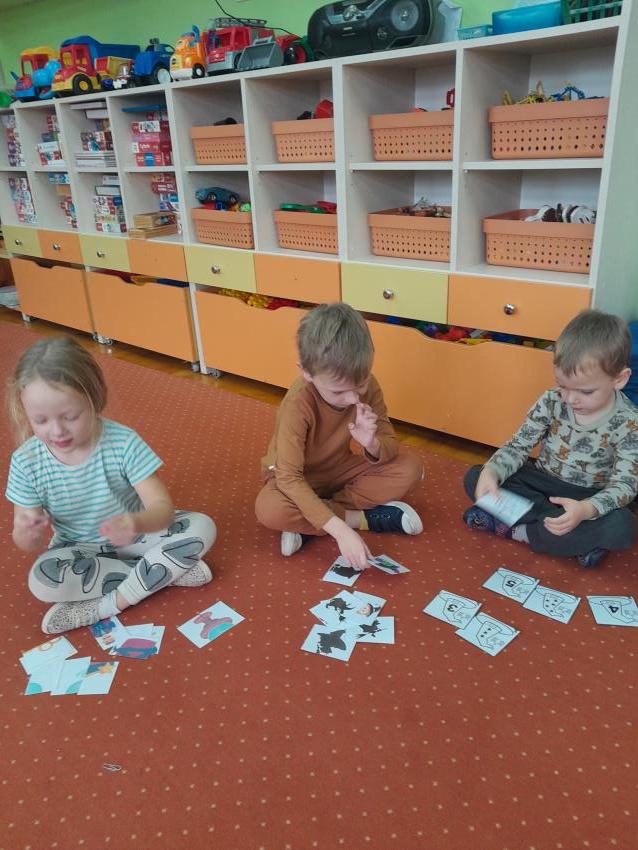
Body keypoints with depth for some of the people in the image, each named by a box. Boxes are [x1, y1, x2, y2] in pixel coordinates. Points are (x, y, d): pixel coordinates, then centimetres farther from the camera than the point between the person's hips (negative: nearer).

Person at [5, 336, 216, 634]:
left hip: (131, 537, -1)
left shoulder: (123, 443, -25)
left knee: (202, 527, -23)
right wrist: (27, 534, -37)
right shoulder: (26, 462, -18)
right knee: (41, 581, -31)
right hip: (79, 549, 1)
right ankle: (167, 572, -18)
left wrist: (137, 523, -52)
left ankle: (106, 605, -19)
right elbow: (28, 546, -11)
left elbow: (162, 507, -28)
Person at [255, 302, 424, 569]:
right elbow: (289, 478, -36)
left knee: (410, 468, -17)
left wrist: (372, 444, -38)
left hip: (344, 469, 4)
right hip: (302, 478, -4)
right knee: (268, 509, -36)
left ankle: (308, 524, -19)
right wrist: (339, 529, -45)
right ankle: (365, 518, -18)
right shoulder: (298, 404, -33)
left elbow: (390, 448, -12)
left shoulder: (367, 386, -20)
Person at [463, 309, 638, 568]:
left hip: (588, 498, -3)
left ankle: (516, 529, -22)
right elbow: (518, 446, -12)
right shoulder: (551, 402, -12)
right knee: (473, 478, -15)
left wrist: (585, 510, -44)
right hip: (543, 482, 4)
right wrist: (491, 472, -35)